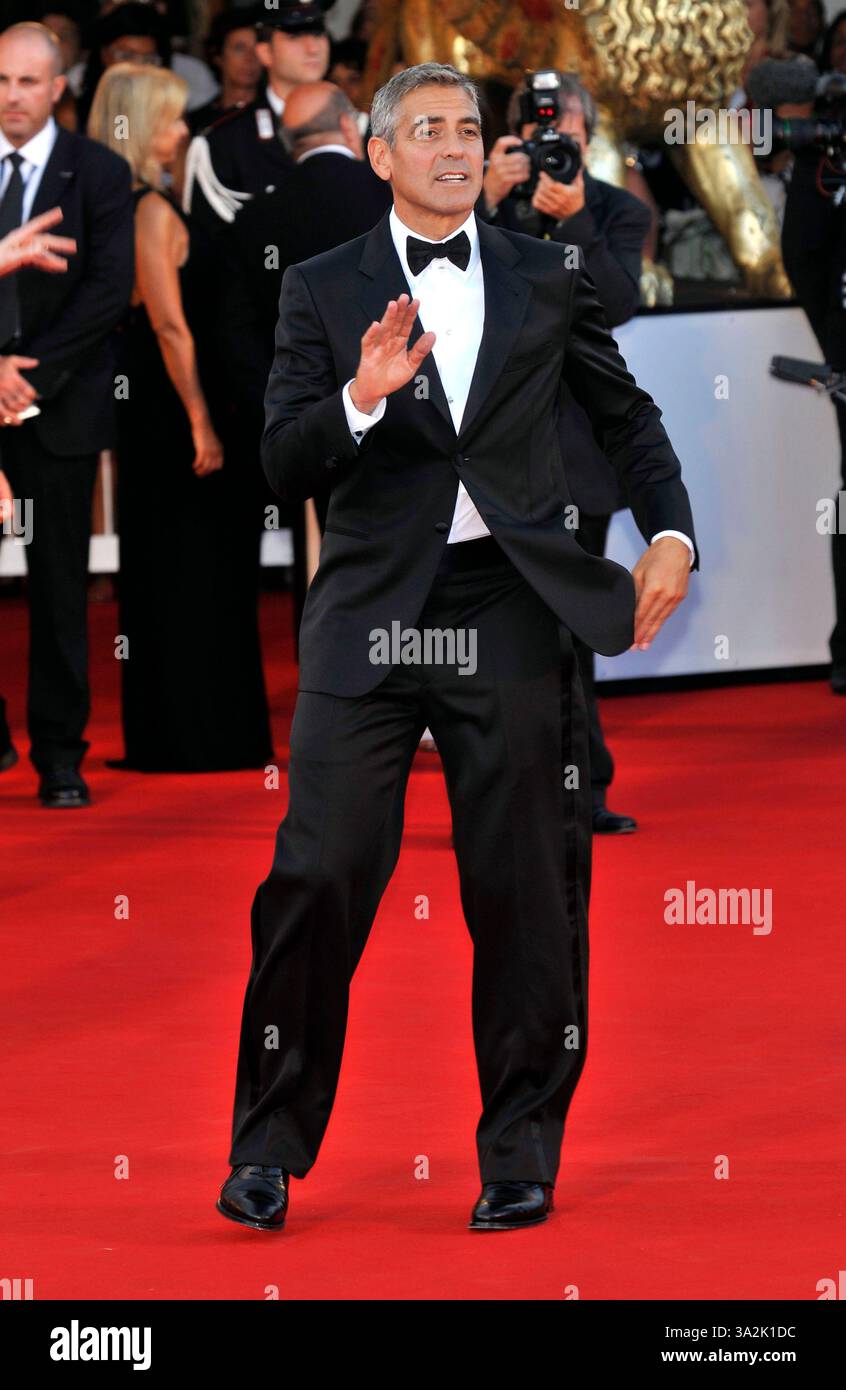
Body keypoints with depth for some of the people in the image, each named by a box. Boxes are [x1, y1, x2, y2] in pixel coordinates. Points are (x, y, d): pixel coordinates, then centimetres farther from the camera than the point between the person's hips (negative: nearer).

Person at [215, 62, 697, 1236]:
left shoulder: (546, 282, 12)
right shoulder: (323, 292, 7)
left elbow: (626, 415, 22)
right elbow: (285, 466, 1)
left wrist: (670, 534, 8)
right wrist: (362, 397, -17)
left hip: (510, 612, 1)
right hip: (371, 614, -1)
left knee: (525, 894, 3)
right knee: (319, 876, -7)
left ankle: (521, 1153, 14)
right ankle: (271, 1143, 4)